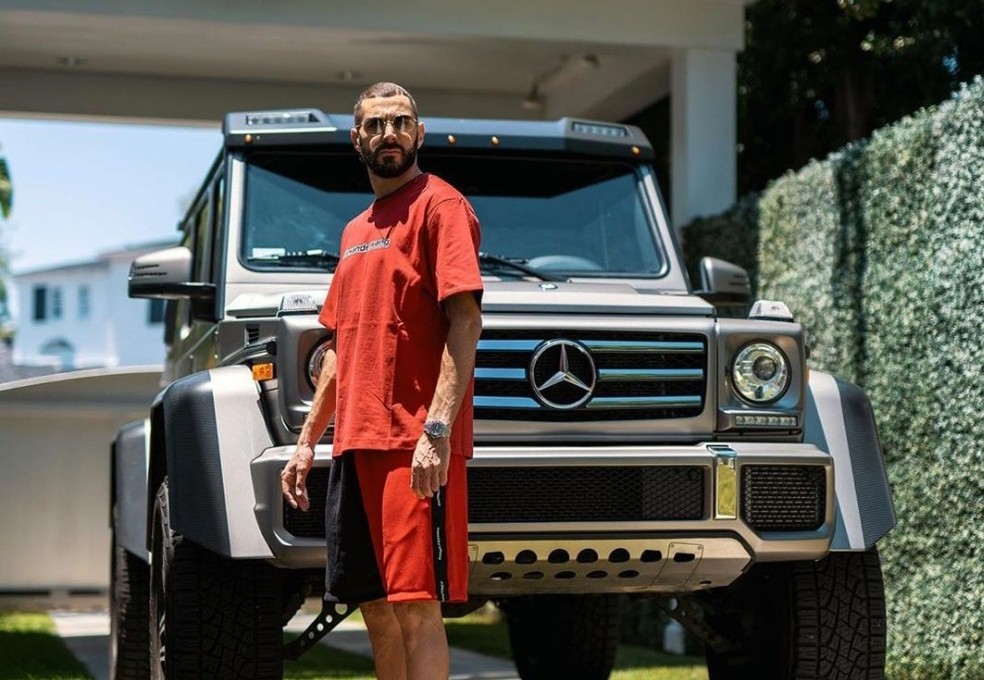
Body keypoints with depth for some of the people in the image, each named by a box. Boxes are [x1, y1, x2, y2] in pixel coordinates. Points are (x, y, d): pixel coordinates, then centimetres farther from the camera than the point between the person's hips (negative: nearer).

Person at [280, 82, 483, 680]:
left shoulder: (440, 205, -3)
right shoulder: (356, 231, 22)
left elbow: (465, 321, -13)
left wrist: (437, 429, -22)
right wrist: (307, 441, 20)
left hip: (415, 446, -8)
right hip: (356, 444, 8)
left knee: (417, 604, -10)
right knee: (376, 605, 10)